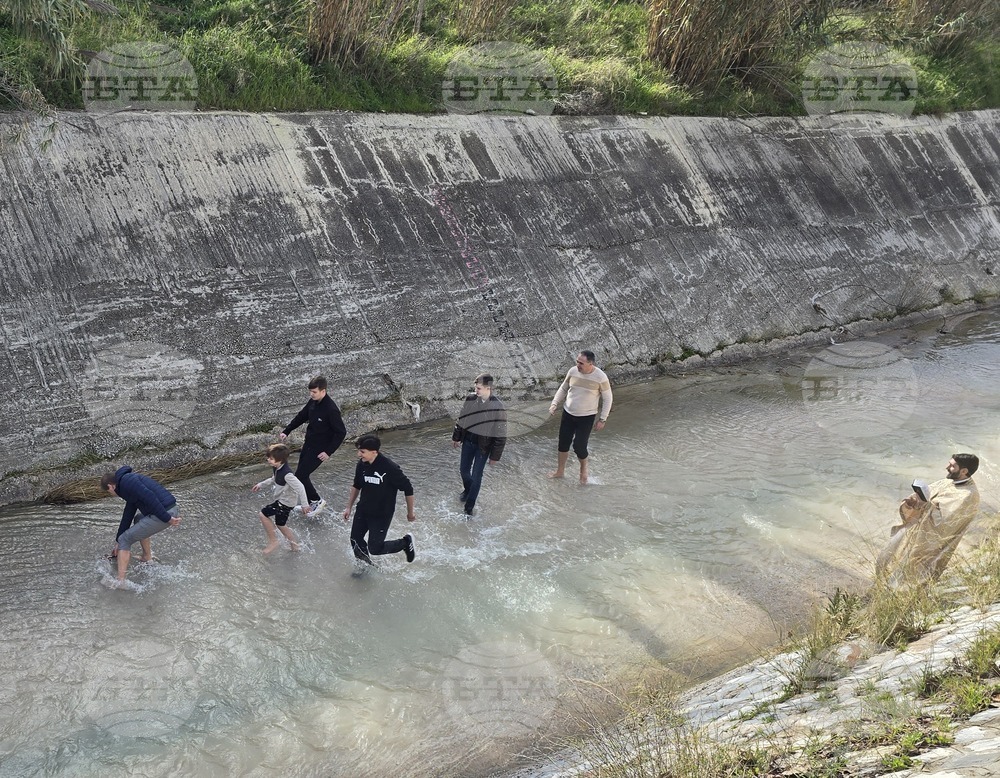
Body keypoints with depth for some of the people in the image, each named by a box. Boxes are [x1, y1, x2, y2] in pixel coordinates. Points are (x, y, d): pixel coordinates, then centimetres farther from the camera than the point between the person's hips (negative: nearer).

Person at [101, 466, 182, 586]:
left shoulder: (126, 481, -5)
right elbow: (127, 516, 33)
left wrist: (167, 518, -17)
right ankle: (147, 558, 41)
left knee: (125, 540, 2)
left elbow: (150, 498, -19)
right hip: (171, 510, 9)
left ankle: (120, 581, -2)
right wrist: (118, 543, 38)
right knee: (139, 520, 37)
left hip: (164, 513, -9)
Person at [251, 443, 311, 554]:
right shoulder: (278, 469, -2)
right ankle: (295, 544, 36)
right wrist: (261, 485, 17)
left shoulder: (286, 474, -31)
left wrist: (305, 504, -28)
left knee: (264, 514, -9)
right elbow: (274, 479, 21)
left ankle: (273, 541, 4)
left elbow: (300, 487, -31)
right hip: (282, 500, 10)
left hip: (286, 502, -10)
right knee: (280, 524, 20)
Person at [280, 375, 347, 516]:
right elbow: (302, 416, 14)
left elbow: (341, 432, -22)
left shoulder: (331, 410, -27)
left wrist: (329, 452, -21)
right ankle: (311, 503, 33)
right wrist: (286, 431, 10)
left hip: (319, 449, -8)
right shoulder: (313, 401, -3)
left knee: (300, 476, -7)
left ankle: (317, 501, 12)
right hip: (308, 444, 8)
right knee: (302, 474, 16)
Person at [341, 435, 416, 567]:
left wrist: (410, 513, -5)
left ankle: (405, 543, 19)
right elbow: (356, 486, 12)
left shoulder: (390, 468, -26)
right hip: (363, 510, 6)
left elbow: (408, 489, -15)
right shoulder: (362, 465, -8)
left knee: (375, 549, -4)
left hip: (382, 514, -6)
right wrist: (349, 508, 15)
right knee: (355, 541, 8)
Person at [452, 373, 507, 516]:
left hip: (483, 445, -4)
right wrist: (456, 437, 13)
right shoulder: (471, 399, -10)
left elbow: (500, 434, -16)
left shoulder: (498, 407, -23)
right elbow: (461, 420, 6)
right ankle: (467, 489, 50)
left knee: (476, 476, 2)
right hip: (468, 440, 4)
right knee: (463, 469, 18)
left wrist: (495, 456, -13)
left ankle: (469, 507, 18)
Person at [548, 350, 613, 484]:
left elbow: (608, 398, -8)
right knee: (563, 443, 11)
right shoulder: (573, 371, -8)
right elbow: (563, 389, 8)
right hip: (568, 413, 4)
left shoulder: (600, 377, -20)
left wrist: (603, 419, -9)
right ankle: (560, 471, 33)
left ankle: (584, 470, 28)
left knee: (579, 446, -3)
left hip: (586, 417, -4)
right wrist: (555, 404, -5)